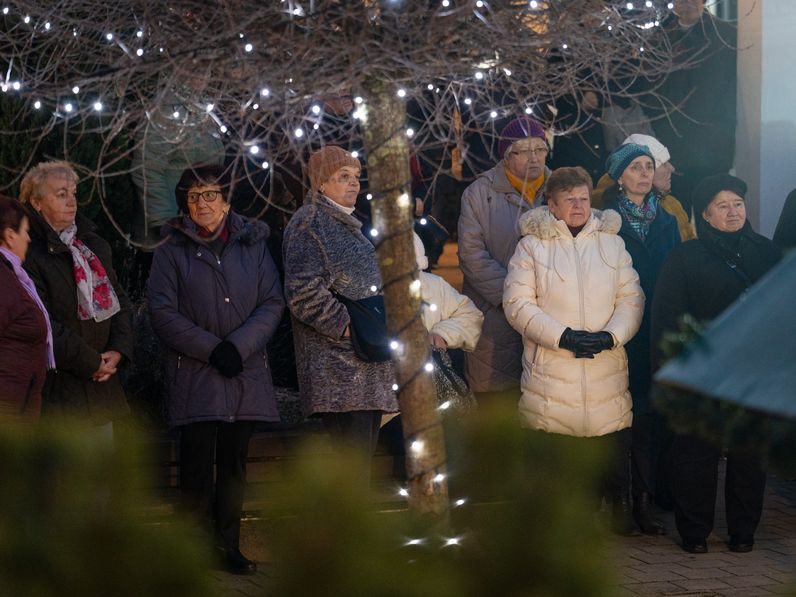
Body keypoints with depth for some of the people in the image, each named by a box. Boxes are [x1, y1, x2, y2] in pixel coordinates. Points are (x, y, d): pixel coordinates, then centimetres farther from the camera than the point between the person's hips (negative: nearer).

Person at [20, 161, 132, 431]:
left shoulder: (94, 246, 15)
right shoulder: (28, 254, -10)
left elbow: (119, 300, 17)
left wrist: (118, 350, -1)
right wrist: (89, 363, -12)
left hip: (101, 380, 7)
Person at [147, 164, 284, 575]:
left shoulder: (252, 244, 9)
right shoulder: (172, 249, 3)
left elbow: (272, 304, 3)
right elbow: (162, 311, -4)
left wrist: (238, 346, -11)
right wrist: (211, 349, -13)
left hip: (245, 373, 3)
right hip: (195, 374, -2)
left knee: (234, 464, 7)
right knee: (197, 462, -6)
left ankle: (229, 547, 14)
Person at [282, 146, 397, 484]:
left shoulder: (349, 224, 23)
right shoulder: (309, 223, -6)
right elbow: (303, 292, -16)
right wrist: (345, 325, -18)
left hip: (368, 366, 9)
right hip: (337, 364, -9)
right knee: (351, 454, -15)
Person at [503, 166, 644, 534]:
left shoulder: (612, 242, 13)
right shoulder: (532, 245, 4)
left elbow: (631, 297, 9)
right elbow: (517, 303, -4)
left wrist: (611, 335, -9)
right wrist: (562, 336, -13)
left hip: (606, 366, 2)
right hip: (551, 365, -2)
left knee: (613, 446, 0)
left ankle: (619, 506, 13)